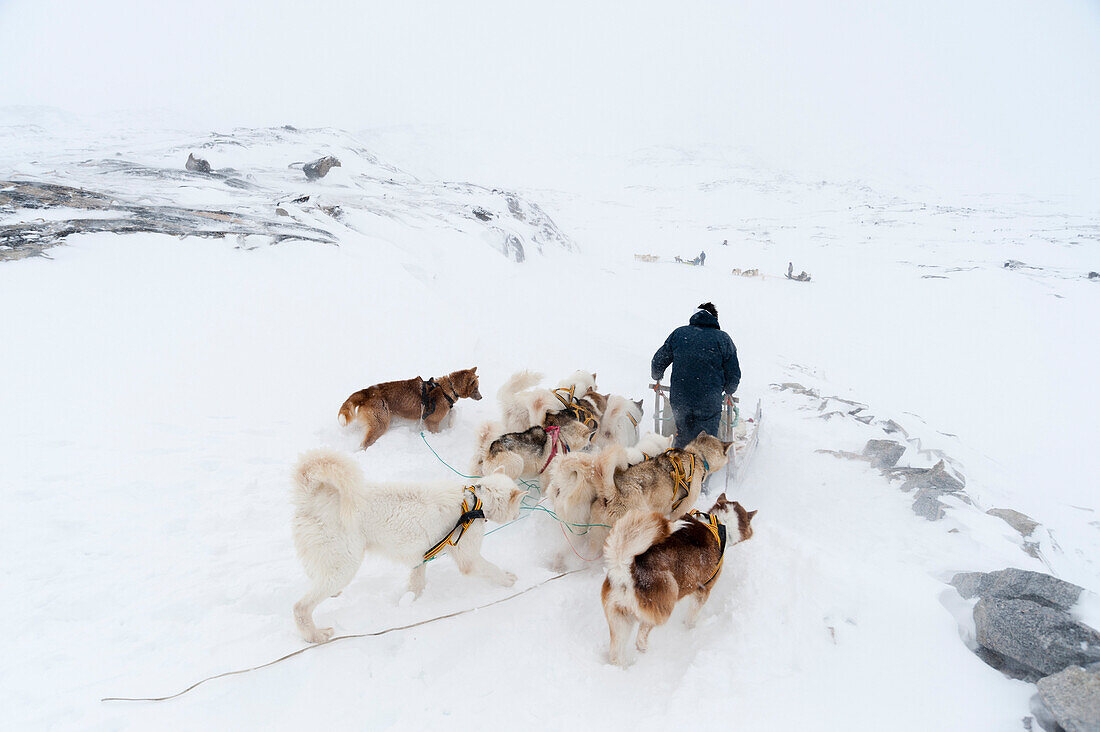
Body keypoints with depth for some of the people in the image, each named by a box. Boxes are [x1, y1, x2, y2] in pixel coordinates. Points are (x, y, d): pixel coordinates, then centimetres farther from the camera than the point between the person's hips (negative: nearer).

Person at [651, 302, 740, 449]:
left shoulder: (678, 333, 8)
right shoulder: (723, 338, 2)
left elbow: (658, 362, 13)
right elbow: (733, 376, 5)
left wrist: (657, 378, 33)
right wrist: (728, 392, 24)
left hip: (679, 400, 2)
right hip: (709, 403, -2)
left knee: (682, 441, 18)